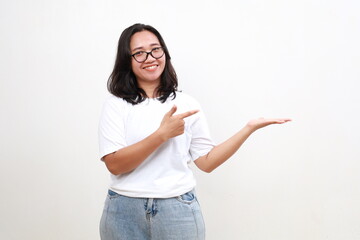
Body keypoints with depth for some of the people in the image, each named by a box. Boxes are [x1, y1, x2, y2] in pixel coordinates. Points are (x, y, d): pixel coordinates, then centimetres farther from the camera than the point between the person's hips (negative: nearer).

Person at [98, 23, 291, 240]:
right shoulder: (115, 104, -1)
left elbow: (206, 162, 2)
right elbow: (114, 164, -11)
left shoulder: (187, 104, 3)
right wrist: (162, 134, -19)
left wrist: (249, 128, -4)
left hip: (178, 210, 1)